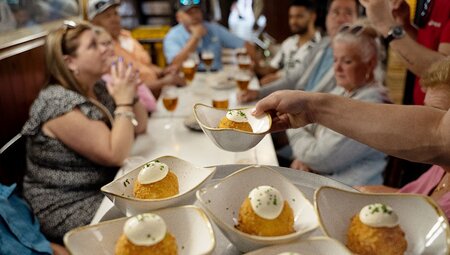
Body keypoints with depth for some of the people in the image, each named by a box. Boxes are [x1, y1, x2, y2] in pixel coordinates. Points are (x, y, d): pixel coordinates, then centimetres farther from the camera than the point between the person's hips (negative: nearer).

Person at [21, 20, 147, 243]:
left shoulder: (97, 89, 2)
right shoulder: (59, 103, -23)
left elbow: (139, 127, 6)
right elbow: (116, 155, -25)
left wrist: (129, 93, -10)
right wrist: (124, 101, -21)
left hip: (105, 187, 8)